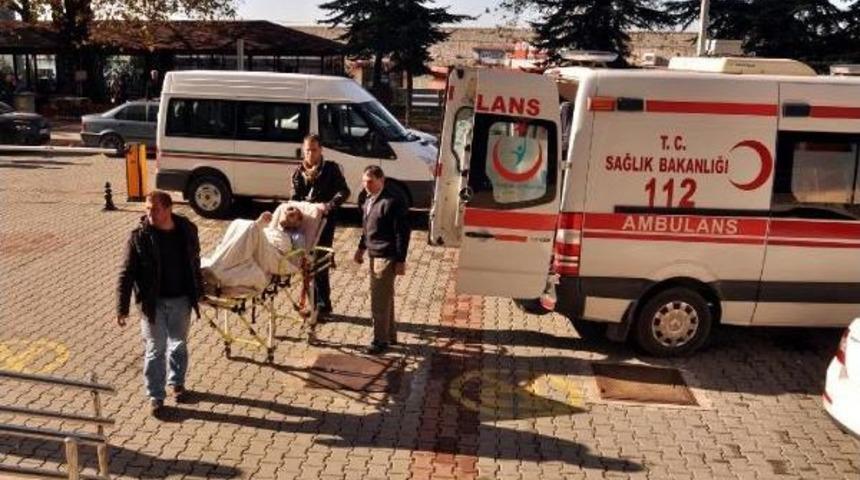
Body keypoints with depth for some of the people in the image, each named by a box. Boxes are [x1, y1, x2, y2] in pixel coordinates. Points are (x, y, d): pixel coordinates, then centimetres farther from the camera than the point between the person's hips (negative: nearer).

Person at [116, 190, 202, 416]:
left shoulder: (187, 230, -5)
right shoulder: (139, 236, -13)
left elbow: (195, 264, 9)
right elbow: (126, 274, -12)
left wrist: (197, 293, 14)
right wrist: (122, 307, -15)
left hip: (181, 300, 3)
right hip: (154, 303, -2)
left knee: (179, 345, 18)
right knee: (155, 349, 5)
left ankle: (177, 383, 39)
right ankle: (155, 396, 18)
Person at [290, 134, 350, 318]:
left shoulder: (331, 169, -2)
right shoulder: (299, 172, 11)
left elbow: (344, 191, -11)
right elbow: (295, 197, 10)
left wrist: (330, 206, -25)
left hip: (324, 221, -5)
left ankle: (323, 305, 4)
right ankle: (315, 303, 23)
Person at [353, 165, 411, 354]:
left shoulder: (393, 200, -18)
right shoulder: (369, 199, 9)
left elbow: (402, 232, -18)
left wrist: (401, 260, -18)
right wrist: (361, 248, 22)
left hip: (386, 256, -9)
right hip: (374, 254, 9)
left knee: (380, 300, -4)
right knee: (385, 298, 18)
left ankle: (381, 340, 7)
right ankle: (390, 335, 30)